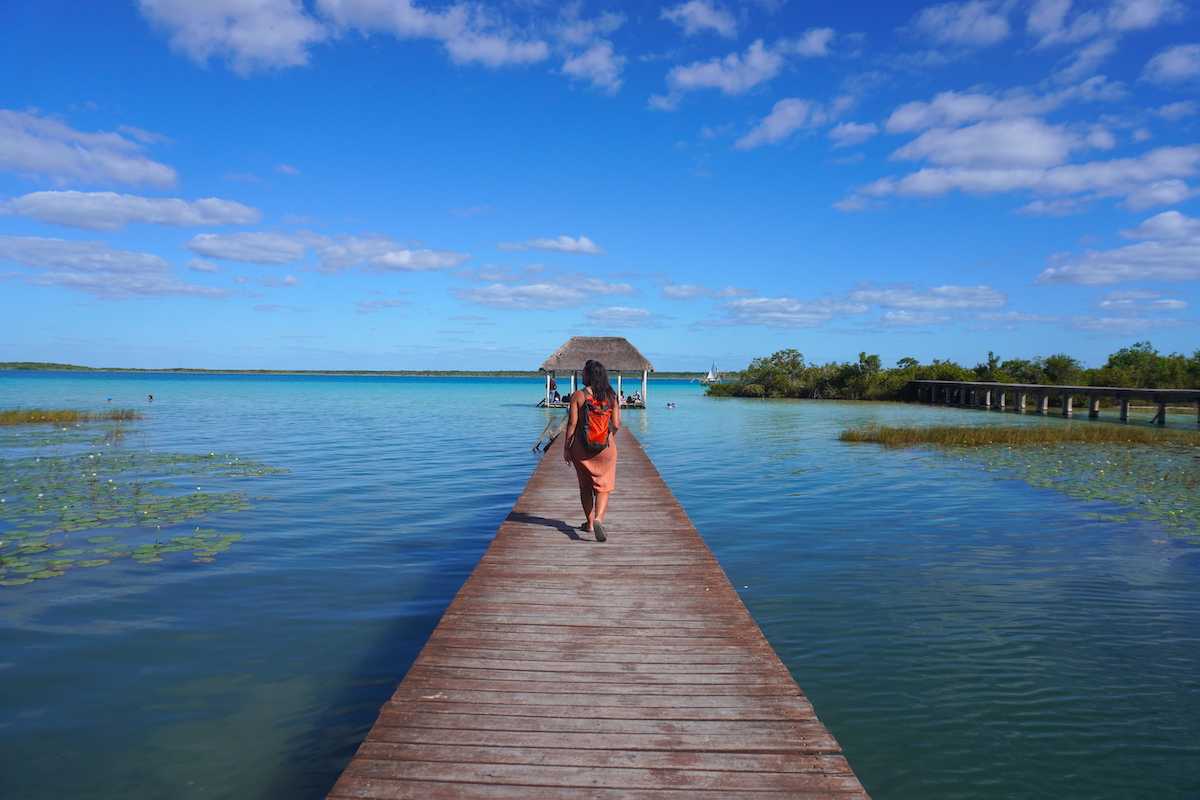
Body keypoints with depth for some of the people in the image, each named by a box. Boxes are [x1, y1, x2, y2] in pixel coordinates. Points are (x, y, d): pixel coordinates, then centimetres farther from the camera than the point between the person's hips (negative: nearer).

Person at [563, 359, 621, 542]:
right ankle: (598, 519, -17)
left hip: (581, 446, -1)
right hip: (605, 447, 1)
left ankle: (590, 523, 24)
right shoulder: (611, 397, -1)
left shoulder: (578, 395, -8)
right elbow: (616, 425, -1)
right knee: (603, 486, 5)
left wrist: (566, 447, -1)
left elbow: (572, 424, -10)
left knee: (585, 486, 16)